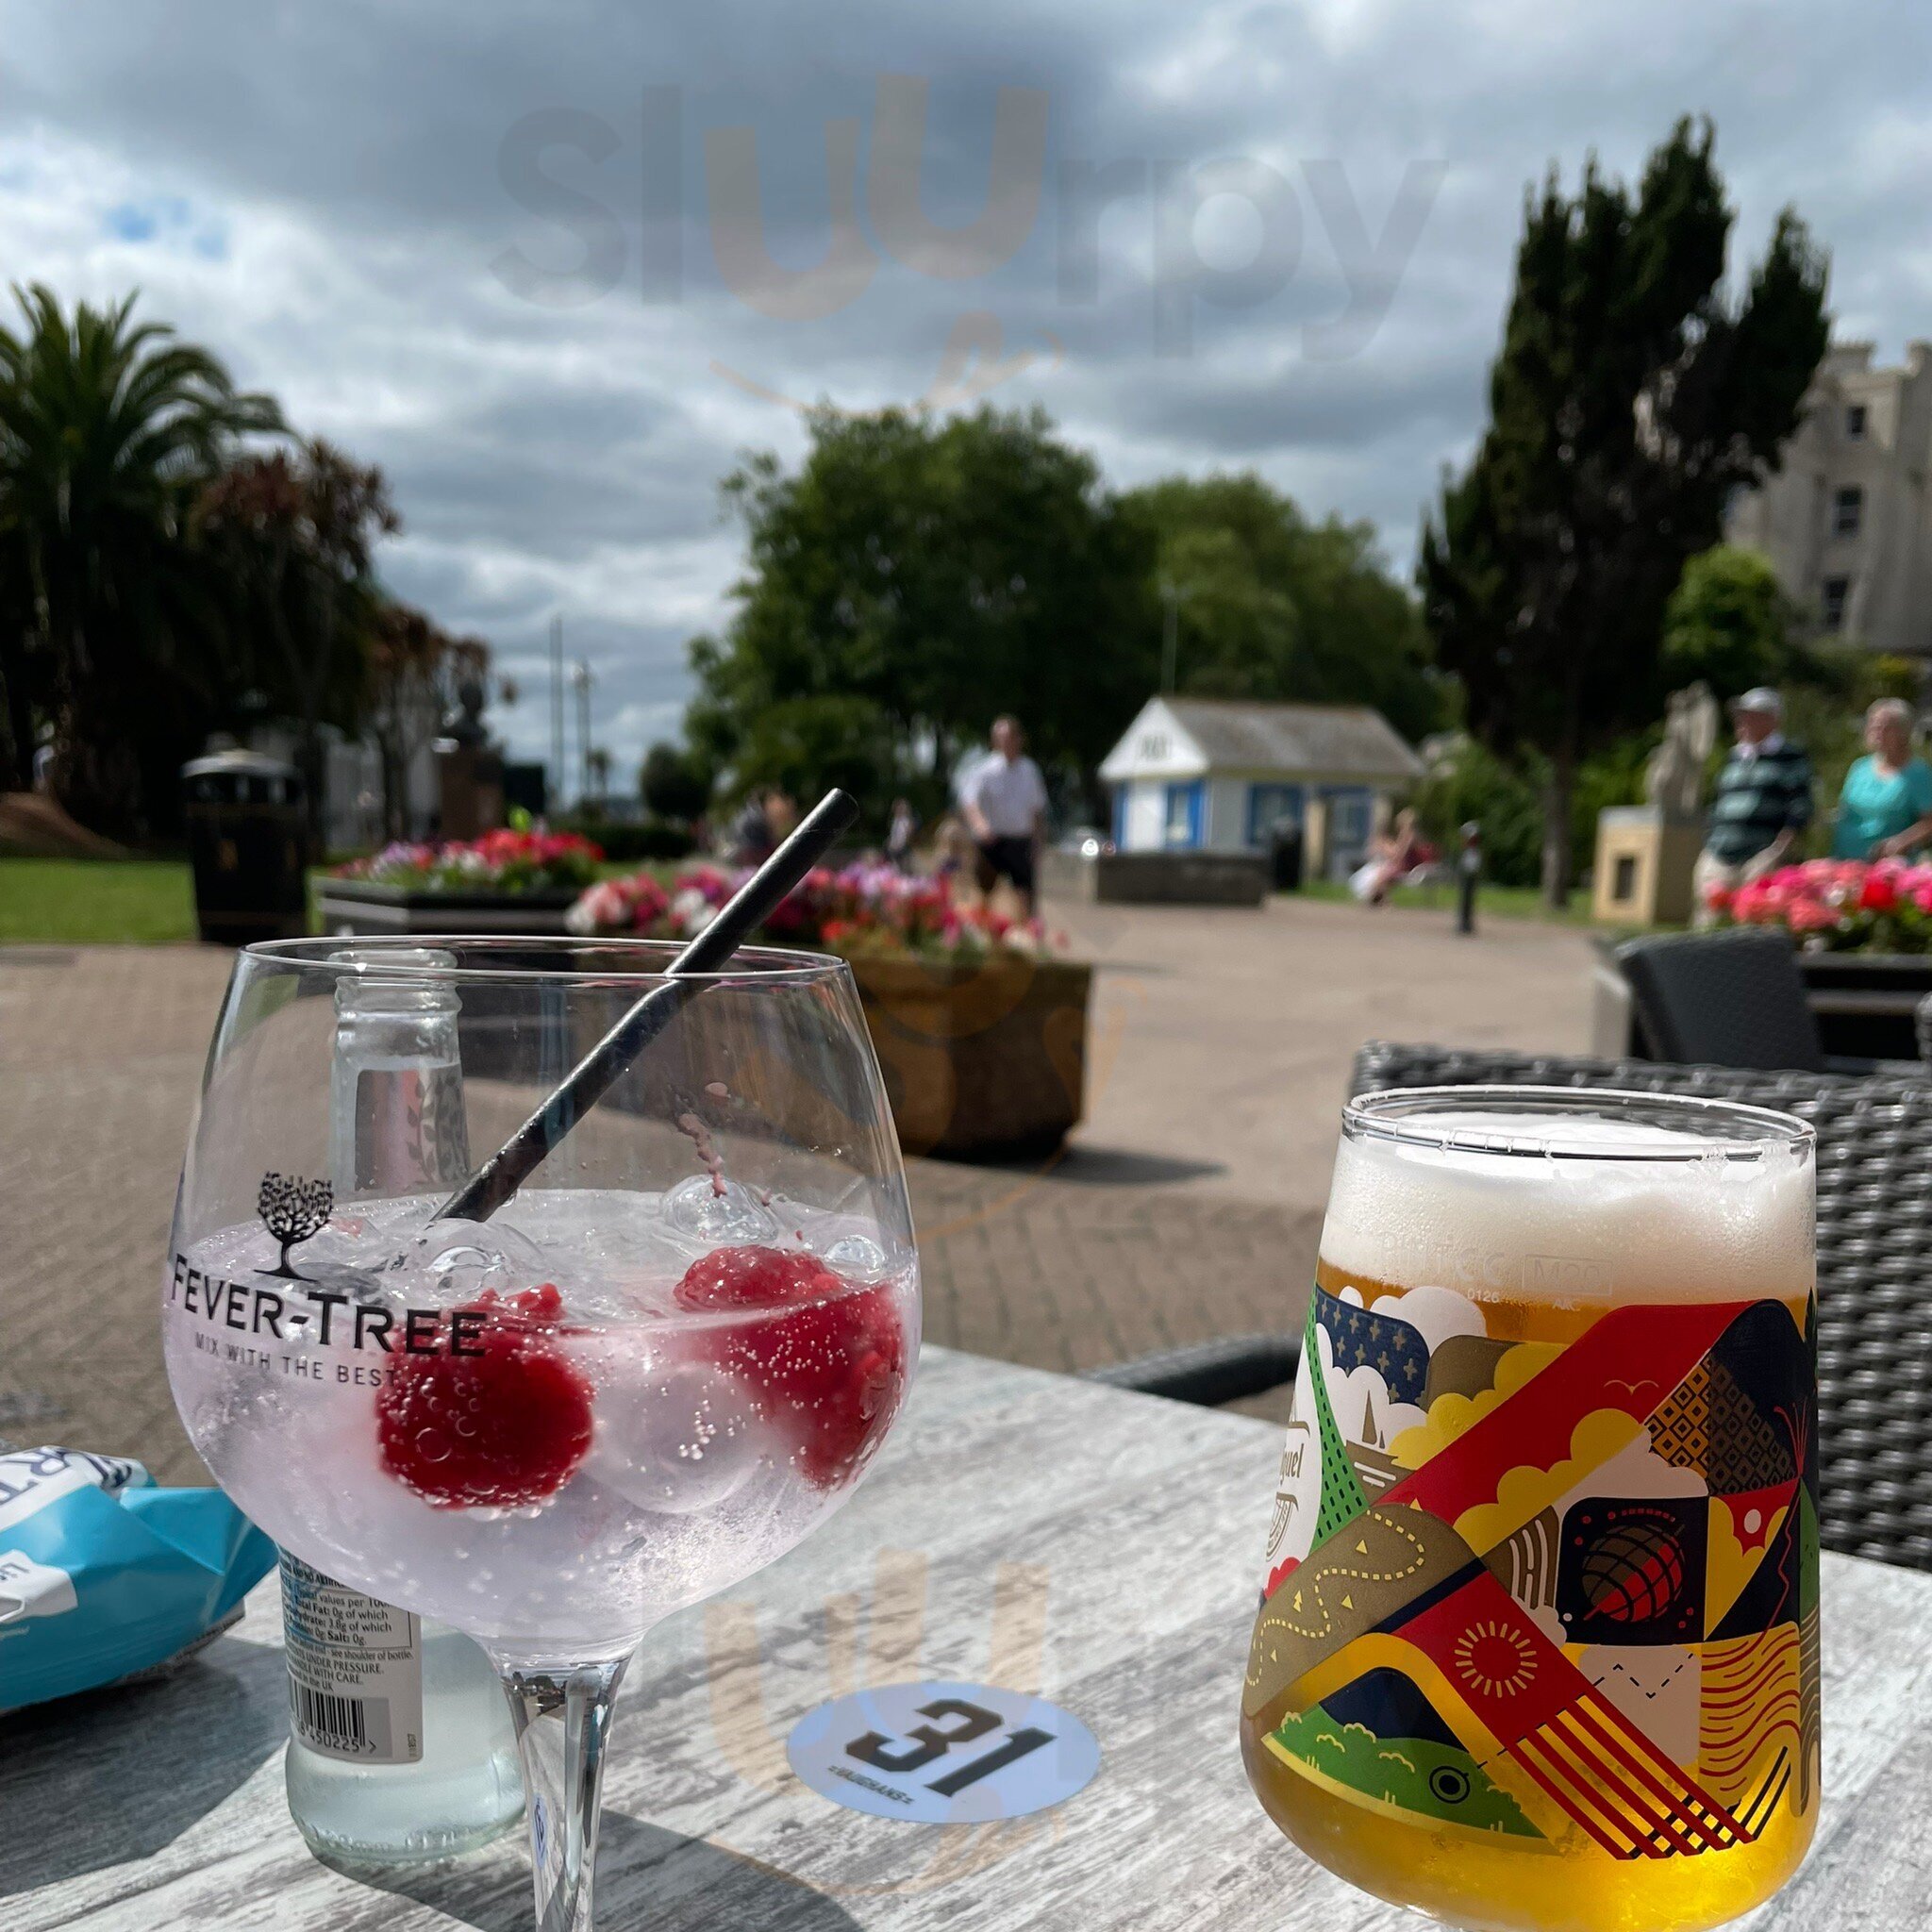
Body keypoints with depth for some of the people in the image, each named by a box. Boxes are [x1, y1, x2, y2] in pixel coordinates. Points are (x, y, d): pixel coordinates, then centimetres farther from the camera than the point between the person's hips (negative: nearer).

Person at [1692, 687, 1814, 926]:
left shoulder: (1791, 756, 3)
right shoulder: (1734, 757, 20)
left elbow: (1800, 809, -4)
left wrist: (1778, 850, -14)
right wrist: (1706, 854, 17)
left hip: (1763, 859, -5)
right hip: (1719, 859, 6)